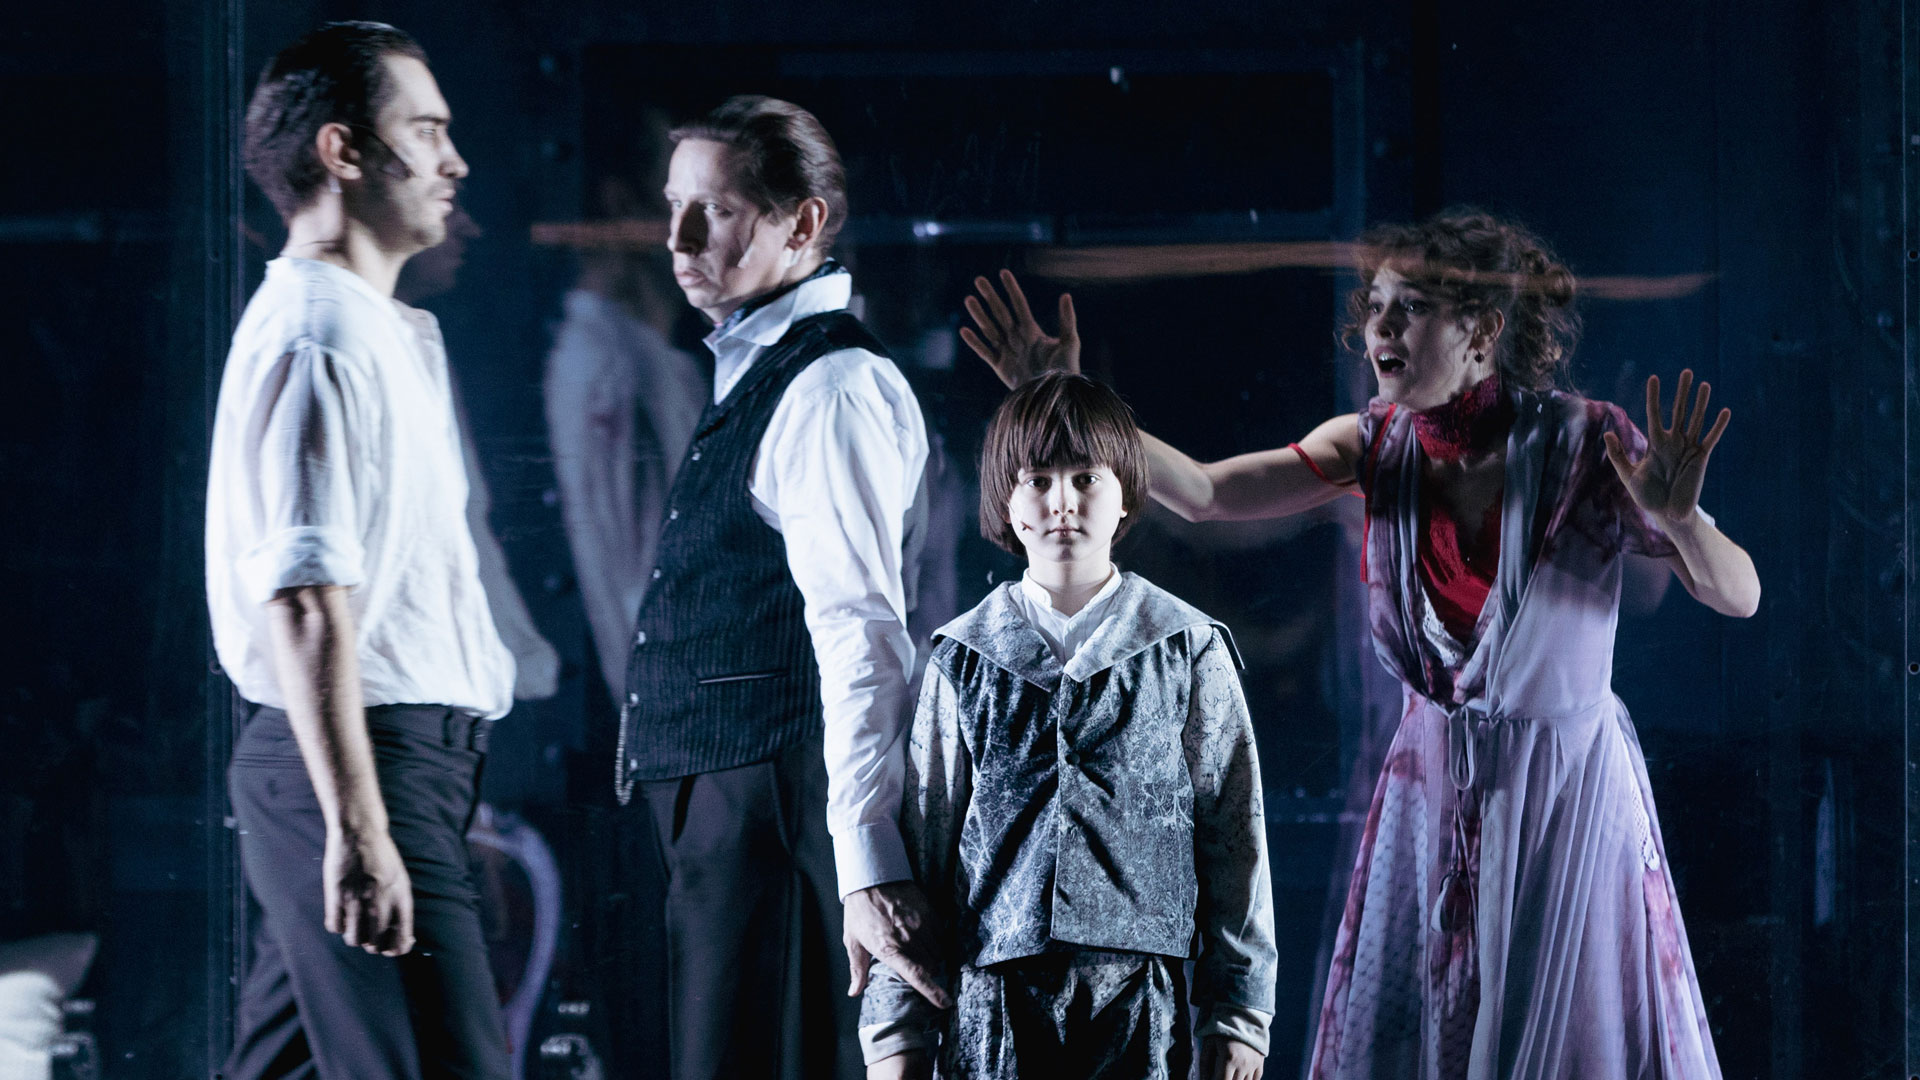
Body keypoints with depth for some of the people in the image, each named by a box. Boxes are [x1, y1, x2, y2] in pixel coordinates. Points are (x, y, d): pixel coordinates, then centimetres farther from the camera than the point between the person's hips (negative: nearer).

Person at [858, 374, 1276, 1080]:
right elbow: (922, 842, 10)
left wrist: (1238, 1014, 4)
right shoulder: (964, 659, 9)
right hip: (992, 998, 1)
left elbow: (1234, 835, 6)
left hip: (1138, 995, -1)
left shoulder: (1188, 650, 6)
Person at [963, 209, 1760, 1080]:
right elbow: (1202, 493, -12)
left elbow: (1739, 597, -17)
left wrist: (1677, 518, -39)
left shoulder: (1583, 445, -16)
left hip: (1565, 792, -4)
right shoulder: (1378, 445, -3)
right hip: (1433, 787, 4)